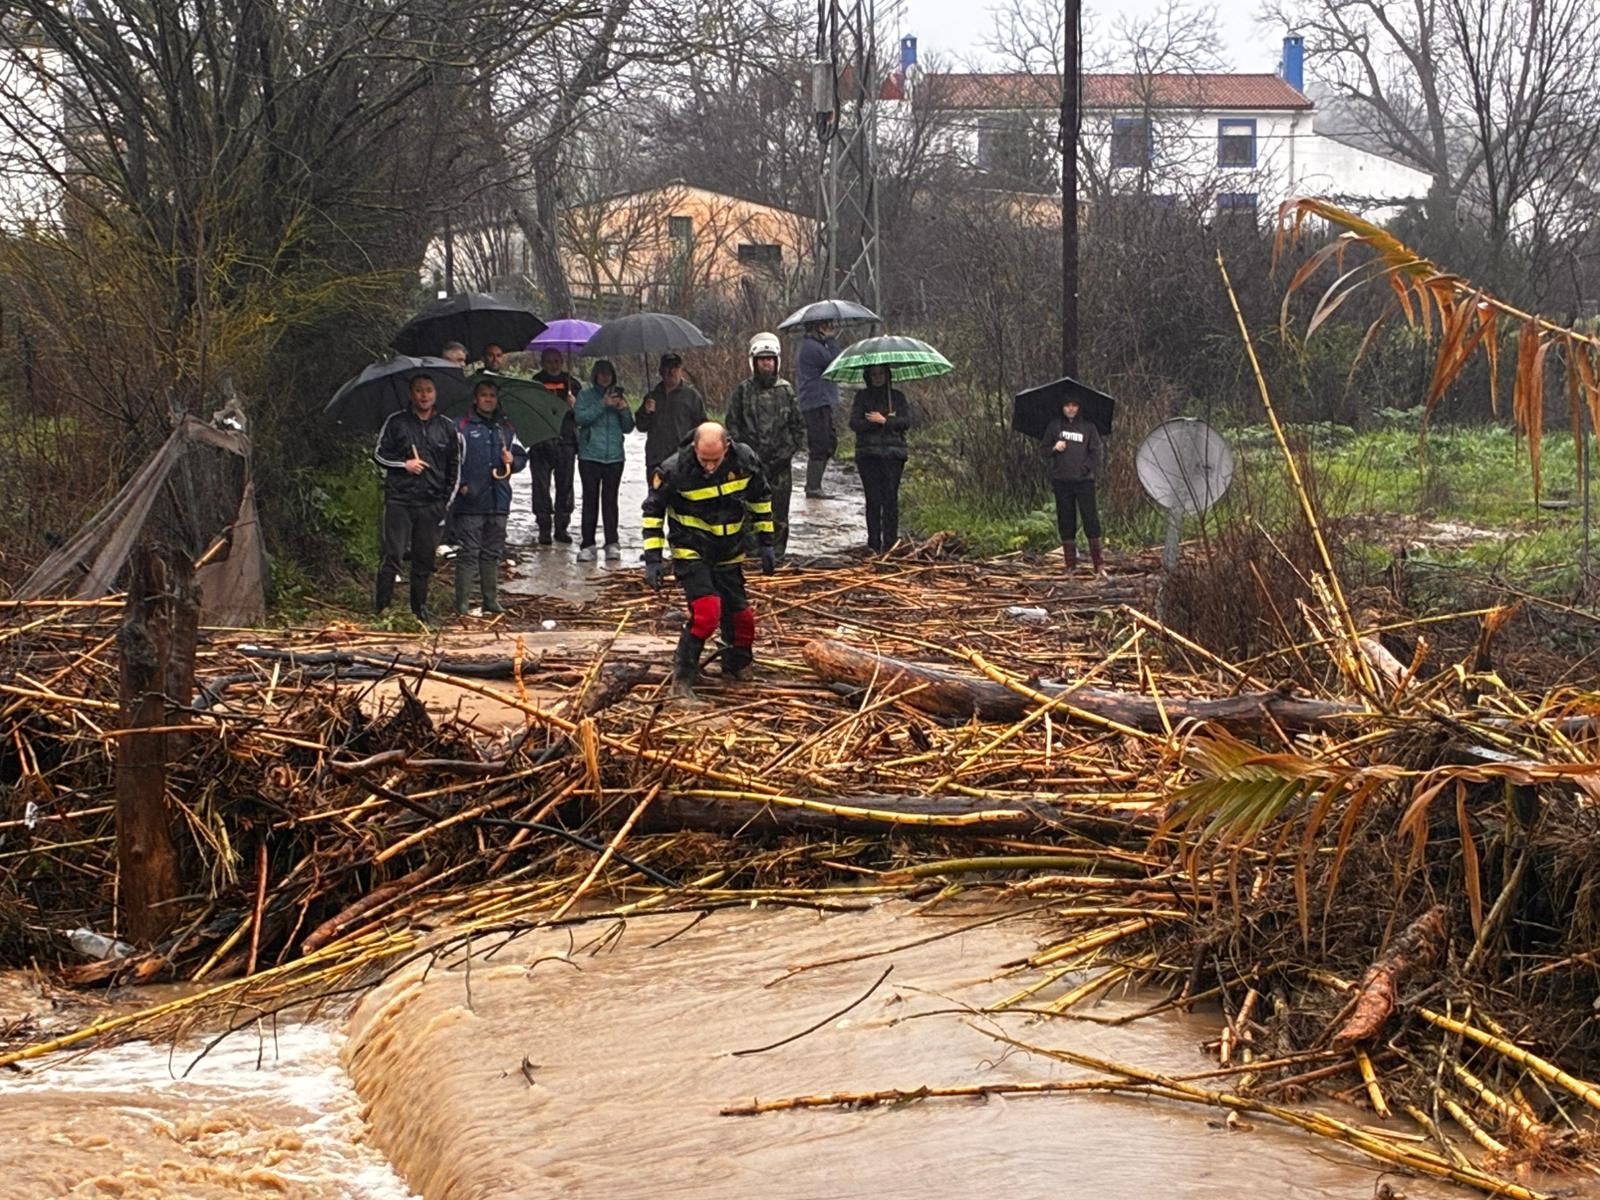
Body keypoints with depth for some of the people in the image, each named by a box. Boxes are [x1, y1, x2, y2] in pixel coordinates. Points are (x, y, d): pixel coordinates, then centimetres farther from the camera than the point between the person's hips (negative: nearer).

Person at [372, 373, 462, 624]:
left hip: (432, 503, 2)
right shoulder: (396, 422, 5)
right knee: (392, 554, -9)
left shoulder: (447, 427, 10)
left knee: (425, 557, 6)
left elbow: (455, 468, 14)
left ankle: (420, 608, 16)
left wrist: (447, 502, 7)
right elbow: (378, 454, 8)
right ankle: (381, 606, -5)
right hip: (399, 499, -2)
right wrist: (404, 464, -8)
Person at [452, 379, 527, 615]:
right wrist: (459, 483, -13)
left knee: (493, 553, 10)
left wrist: (512, 460, -4)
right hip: (470, 501, -5)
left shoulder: (506, 428, 14)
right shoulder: (462, 427, 0)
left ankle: (491, 600, 16)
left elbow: (522, 456, 18)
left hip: (498, 500, 5)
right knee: (468, 552, -5)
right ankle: (462, 602, -3)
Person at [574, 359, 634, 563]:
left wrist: (624, 410, -5)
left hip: (614, 456, 2)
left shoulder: (619, 396, 14)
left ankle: (612, 544, 0)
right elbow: (580, 418, -9)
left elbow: (628, 428, 13)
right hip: (590, 456, -2)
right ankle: (587, 545, -2)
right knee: (590, 499, -3)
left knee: (610, 499, -1)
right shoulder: (585, 396, 8)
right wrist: (603, 405, -14)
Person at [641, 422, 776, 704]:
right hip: (691, 552, -4)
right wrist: (653, 559, -11)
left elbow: (760, 498, 6)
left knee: (740, 615, 10)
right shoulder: (675, 469, -23)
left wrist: (765, 543, 8)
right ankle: (681, 682, -10)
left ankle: (737, 668, 37)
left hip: (729, 553, 4)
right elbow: (653, 509, -9)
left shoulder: (745, 460, -13)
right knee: (706, 613, -21)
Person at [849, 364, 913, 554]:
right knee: (873, 499, -3)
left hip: (893, 453, 0)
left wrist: (884, 421, -9)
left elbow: (906, 421, 1)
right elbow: (854, 423, -2)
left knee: (891, 498, -7)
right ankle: (873, 544, 2)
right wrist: (884, 421, -8)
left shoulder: (897, 396, 12)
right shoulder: (862, 397, 11)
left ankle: (890, 543, -4)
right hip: (868, 453, 0)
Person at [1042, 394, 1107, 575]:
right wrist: (1054, 448, -10)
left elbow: (1097, 450, 7)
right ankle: (1071, 565, 7)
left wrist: (1096, 471, -5)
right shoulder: (1054, 426, 9)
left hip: (1084, 479, -1)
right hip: (1061, 480, 1)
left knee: (1090, 518, -8)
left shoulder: (1088, 426, 7)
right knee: (1066, 521, 2)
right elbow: (1045, 451, 12)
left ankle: (1098, 564, -8)